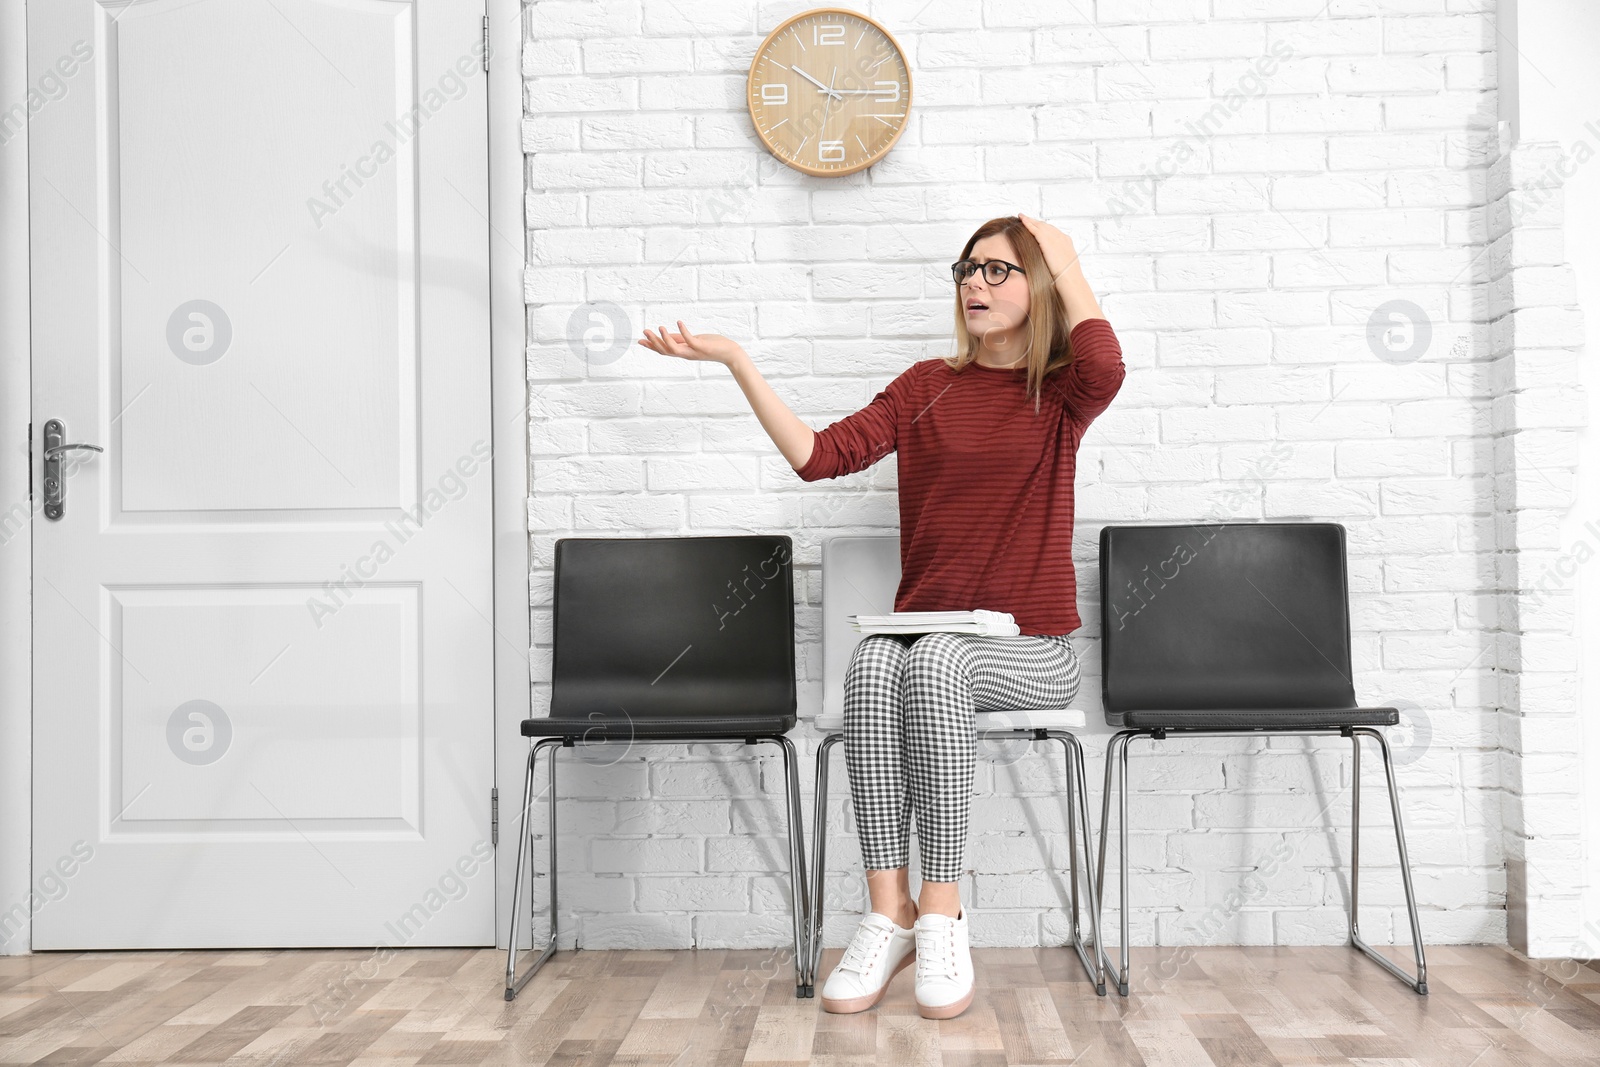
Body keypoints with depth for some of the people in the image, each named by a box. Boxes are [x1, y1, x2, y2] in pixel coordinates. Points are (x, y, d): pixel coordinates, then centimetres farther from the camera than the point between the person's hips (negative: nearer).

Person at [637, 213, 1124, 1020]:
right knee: (873, 662, -32)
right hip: (923, 628, 2)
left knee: (935, 658, -35)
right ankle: (889, 909, -28)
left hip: (1028, 651, -2)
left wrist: (1067, 265, -4)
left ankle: (941, 909, -27)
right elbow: (821, 455, 0)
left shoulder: (1060, 394, 6)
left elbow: (1105, 369, -20)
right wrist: (735, 361, -6)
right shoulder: (926, 387, 13)